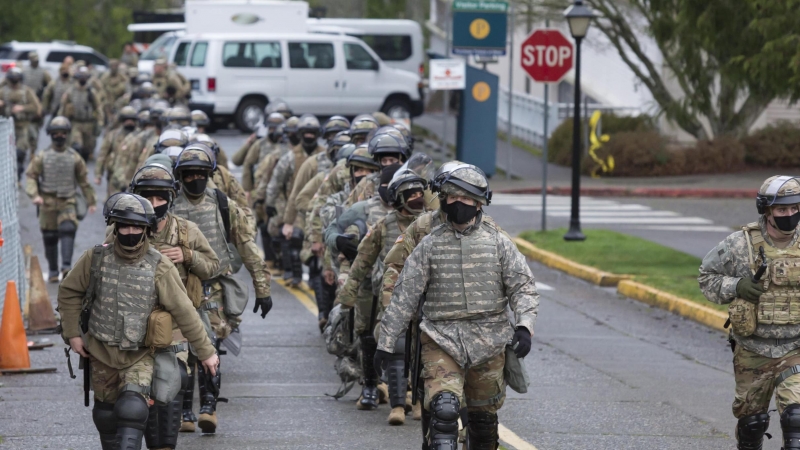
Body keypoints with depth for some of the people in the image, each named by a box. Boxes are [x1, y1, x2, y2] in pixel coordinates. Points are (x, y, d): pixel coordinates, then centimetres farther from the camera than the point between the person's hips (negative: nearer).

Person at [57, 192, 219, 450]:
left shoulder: (160, 268, -13)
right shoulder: (96, 259, -7)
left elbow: (184, 312, -9)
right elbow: (69, 292, 7)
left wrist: (205, 351, -5)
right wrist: (72, 333, 2)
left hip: (141, 356, -3)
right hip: (102, 353, 3)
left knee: (132, 410, -22)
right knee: (106, 416, 14)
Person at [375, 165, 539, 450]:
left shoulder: (498, 243, 5)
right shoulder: (430, 245, 4)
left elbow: (523, 287, 3)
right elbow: (404, 295, 5)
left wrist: (524, 325, -15)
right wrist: (386, 342, 3)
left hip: (488, 342, 1)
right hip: (441, 341, -1)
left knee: (483, 416, 13)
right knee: (444, 409, -22)